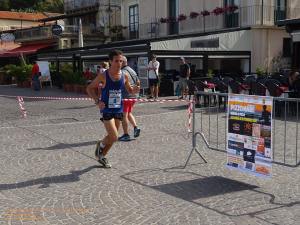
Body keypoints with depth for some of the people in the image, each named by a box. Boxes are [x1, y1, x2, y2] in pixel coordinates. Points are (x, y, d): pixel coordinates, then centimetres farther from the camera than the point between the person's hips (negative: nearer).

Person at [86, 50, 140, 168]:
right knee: (114, 137, -14)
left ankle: (102, 156, 35)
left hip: (118, 110, 5)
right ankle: (100, 145, 19)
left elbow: (129, 90, 14)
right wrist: (97, 101, -15)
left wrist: (135, 90, -10)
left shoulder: (124, 76, 0)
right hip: (106, 110, -5)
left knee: (112, 137, 12)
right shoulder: (103, 76, -12)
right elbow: (89, 88, -1)